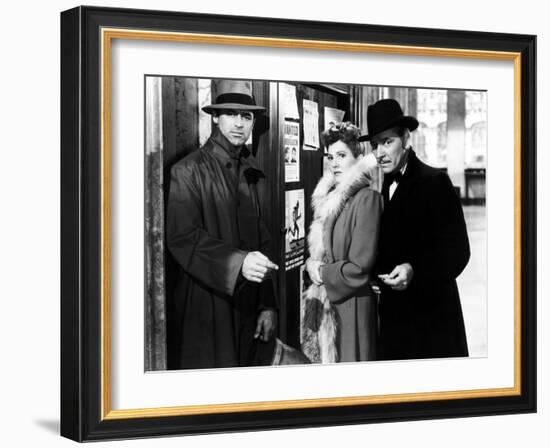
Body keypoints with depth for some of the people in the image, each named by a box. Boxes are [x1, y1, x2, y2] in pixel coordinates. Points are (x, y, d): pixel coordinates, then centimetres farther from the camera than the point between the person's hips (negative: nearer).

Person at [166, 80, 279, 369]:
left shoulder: (251, 173, 11)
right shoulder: (189, 171, -6)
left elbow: (262, 243, 10)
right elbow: (182, 237, -15)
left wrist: (268, 305, 5)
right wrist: (236, 261, -27)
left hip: (248, 304, 5)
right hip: (207, 304, -5)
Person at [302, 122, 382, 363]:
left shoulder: (367, 198, -14)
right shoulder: (329, 198, 11)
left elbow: (360, 266, -18)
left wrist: (323, 273, -6)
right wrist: (313, 266, -1)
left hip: (352, 306, -7)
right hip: (327, 304, 7)